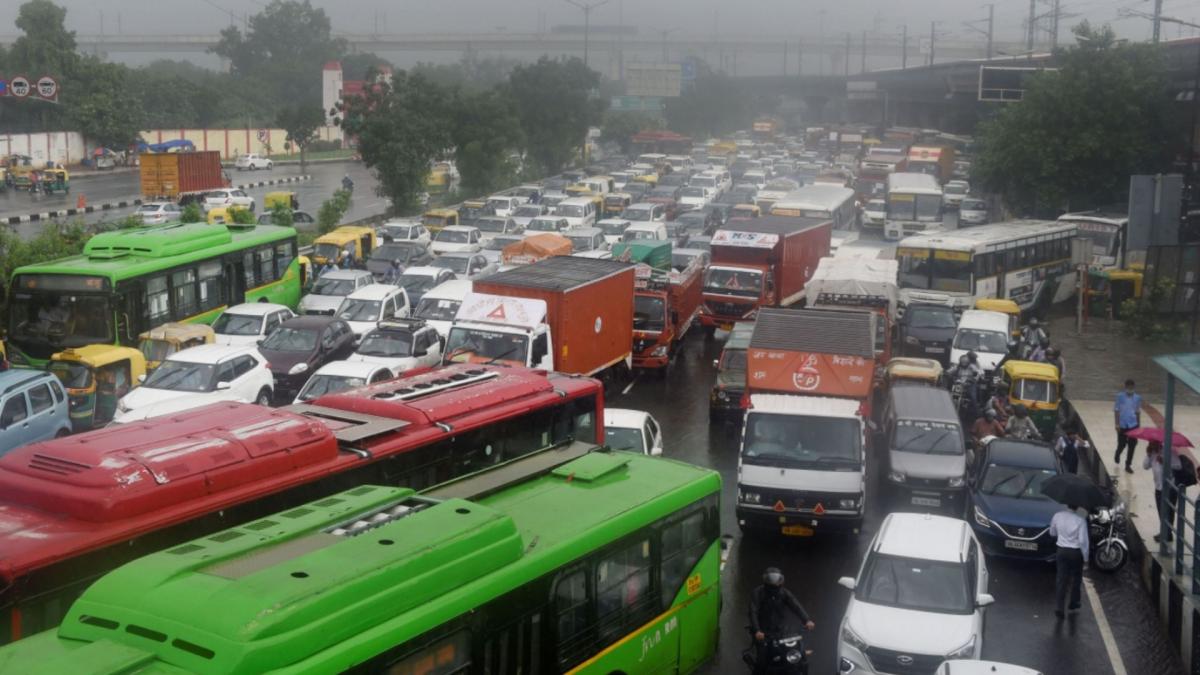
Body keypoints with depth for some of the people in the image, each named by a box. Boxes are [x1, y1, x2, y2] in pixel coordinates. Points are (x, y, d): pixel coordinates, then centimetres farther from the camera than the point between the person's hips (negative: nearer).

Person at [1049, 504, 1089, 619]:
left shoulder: (1057, 516, -7)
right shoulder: (1080, 520, -18)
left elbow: (1052, 533, 8)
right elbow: (1083, 541, -18)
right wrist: (1085, 557, -7)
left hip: (1061, 551, 2)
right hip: (1076, 552, -2)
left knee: (1061, 579, 4)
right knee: (1076, 579, 19)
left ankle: (1059, 607, -5)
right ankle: (1073, 604, 28)